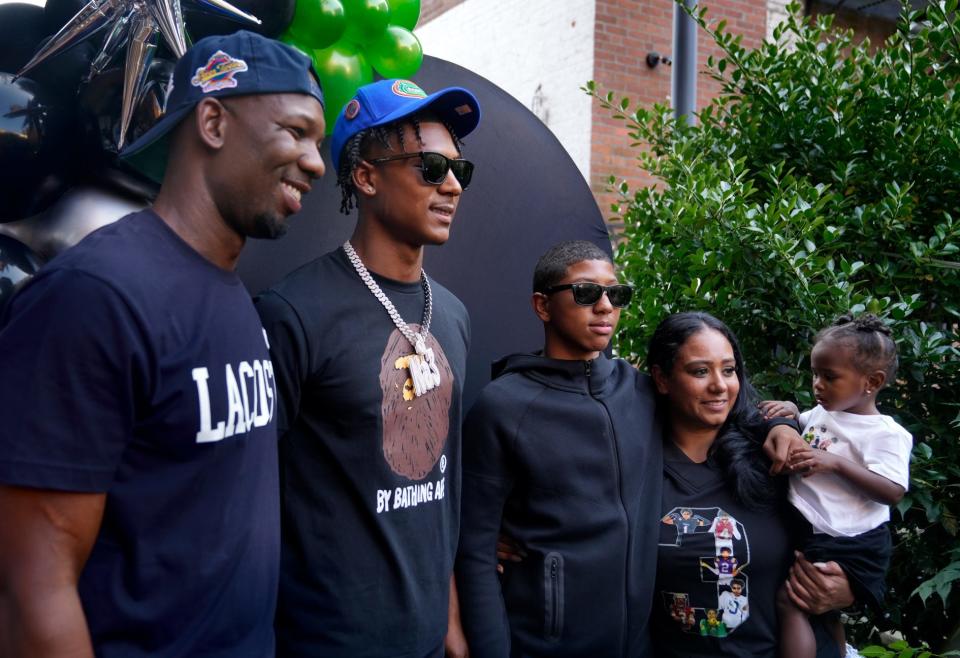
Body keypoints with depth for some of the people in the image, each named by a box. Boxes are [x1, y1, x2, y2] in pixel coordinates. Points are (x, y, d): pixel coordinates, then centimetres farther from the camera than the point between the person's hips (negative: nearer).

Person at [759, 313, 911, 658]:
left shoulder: (888, 434, -12)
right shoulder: (819, 413, 8)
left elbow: (893, 492, -22)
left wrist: (835, 463, -27)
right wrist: (789, 410, 3)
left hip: (848, 548, -8)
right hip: (808, 534, 8)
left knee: (789, 600, -19)